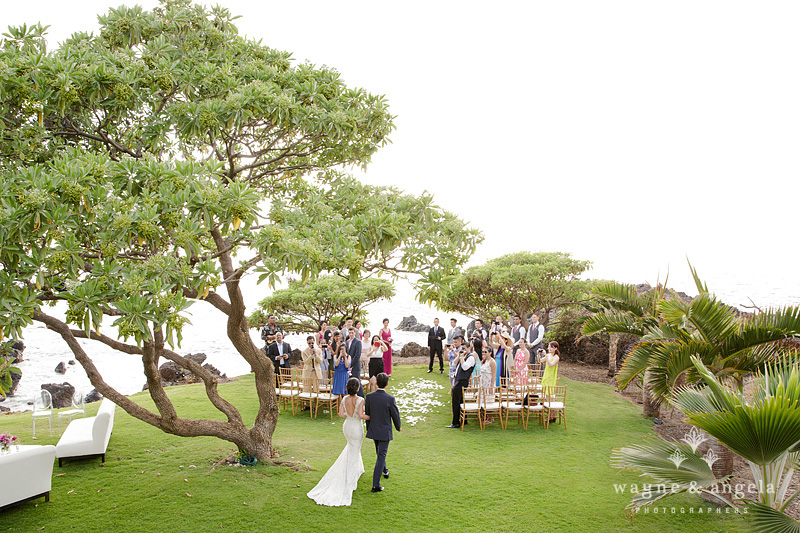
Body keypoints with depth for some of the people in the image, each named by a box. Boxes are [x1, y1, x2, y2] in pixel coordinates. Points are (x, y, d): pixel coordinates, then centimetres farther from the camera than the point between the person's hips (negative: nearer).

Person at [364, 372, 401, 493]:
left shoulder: (369, 397, -10)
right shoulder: (390, 398, -21)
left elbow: (367, 414, 1)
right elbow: (395, 415, -10)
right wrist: (398, 427, 10)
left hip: (373, 430, 4)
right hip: (385, 431, -4)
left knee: (380, 452, 28)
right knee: (381, 456, 2)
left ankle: (385, 470, 51)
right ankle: (375, 485, 1)